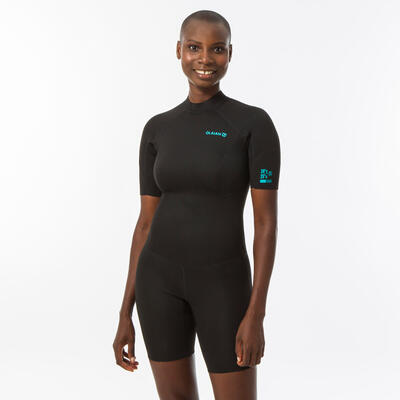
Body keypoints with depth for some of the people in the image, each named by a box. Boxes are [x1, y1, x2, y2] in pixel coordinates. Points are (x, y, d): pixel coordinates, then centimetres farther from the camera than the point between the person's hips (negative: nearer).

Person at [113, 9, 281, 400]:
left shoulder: (256, 123, -7)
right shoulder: (157, 130, 4)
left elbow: (267, 221, -10)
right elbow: (146, 223, 6)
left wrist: (255, 314, -16)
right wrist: (125, 315, 5)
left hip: (223, 283, -3)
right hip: (161, 278, 3)